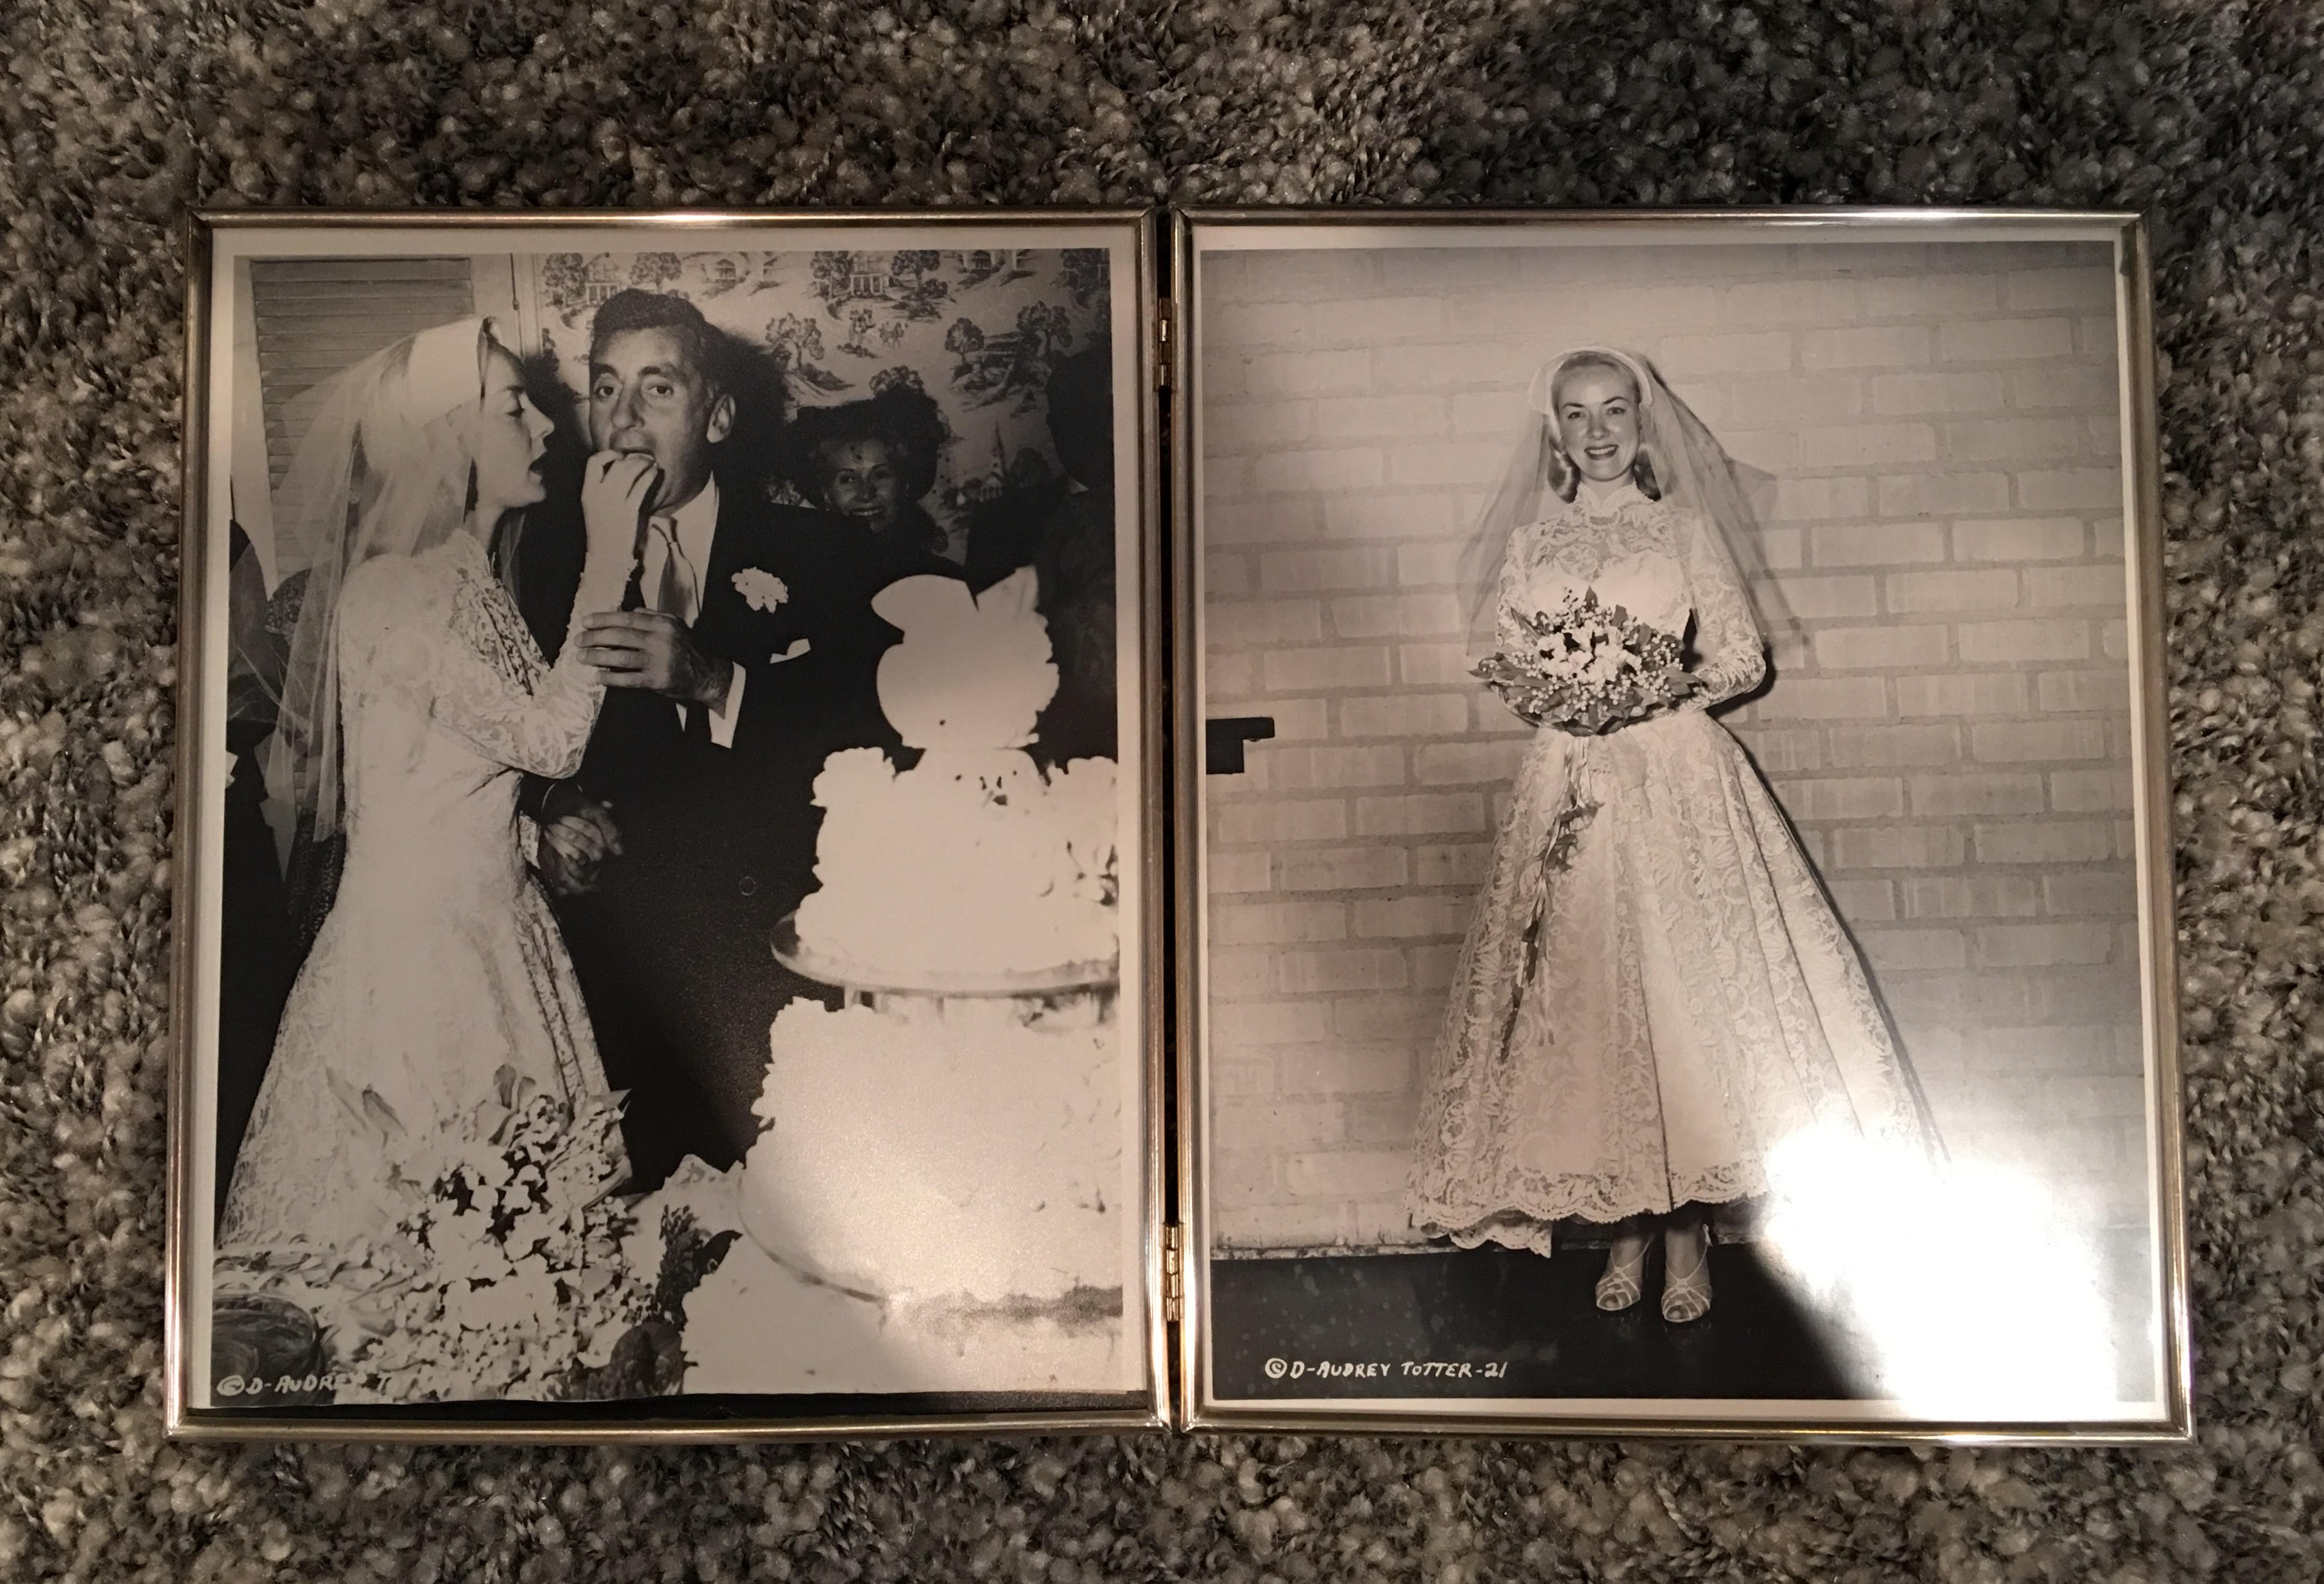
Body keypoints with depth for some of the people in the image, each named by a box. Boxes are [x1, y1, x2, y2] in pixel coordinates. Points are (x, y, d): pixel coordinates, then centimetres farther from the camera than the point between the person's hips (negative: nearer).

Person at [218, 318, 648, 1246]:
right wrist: (607, 561, -19)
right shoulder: (392, 593, -16)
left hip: (495, 923, 8)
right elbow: (551, 738, -21)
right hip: (419, 935, -8)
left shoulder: (473, 580, 10)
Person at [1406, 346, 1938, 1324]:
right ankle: (1625, 1224, 8)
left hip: (1676, 776, -1)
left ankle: (1687, 1224, 4)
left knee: (1685, 982, -6)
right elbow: (1496, 655, 11)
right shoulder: (1530, 539, 11)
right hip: (1569, 780, 2)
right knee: (1585, 995, -2)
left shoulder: (1686, 529, 6)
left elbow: (1744, 658, 5)